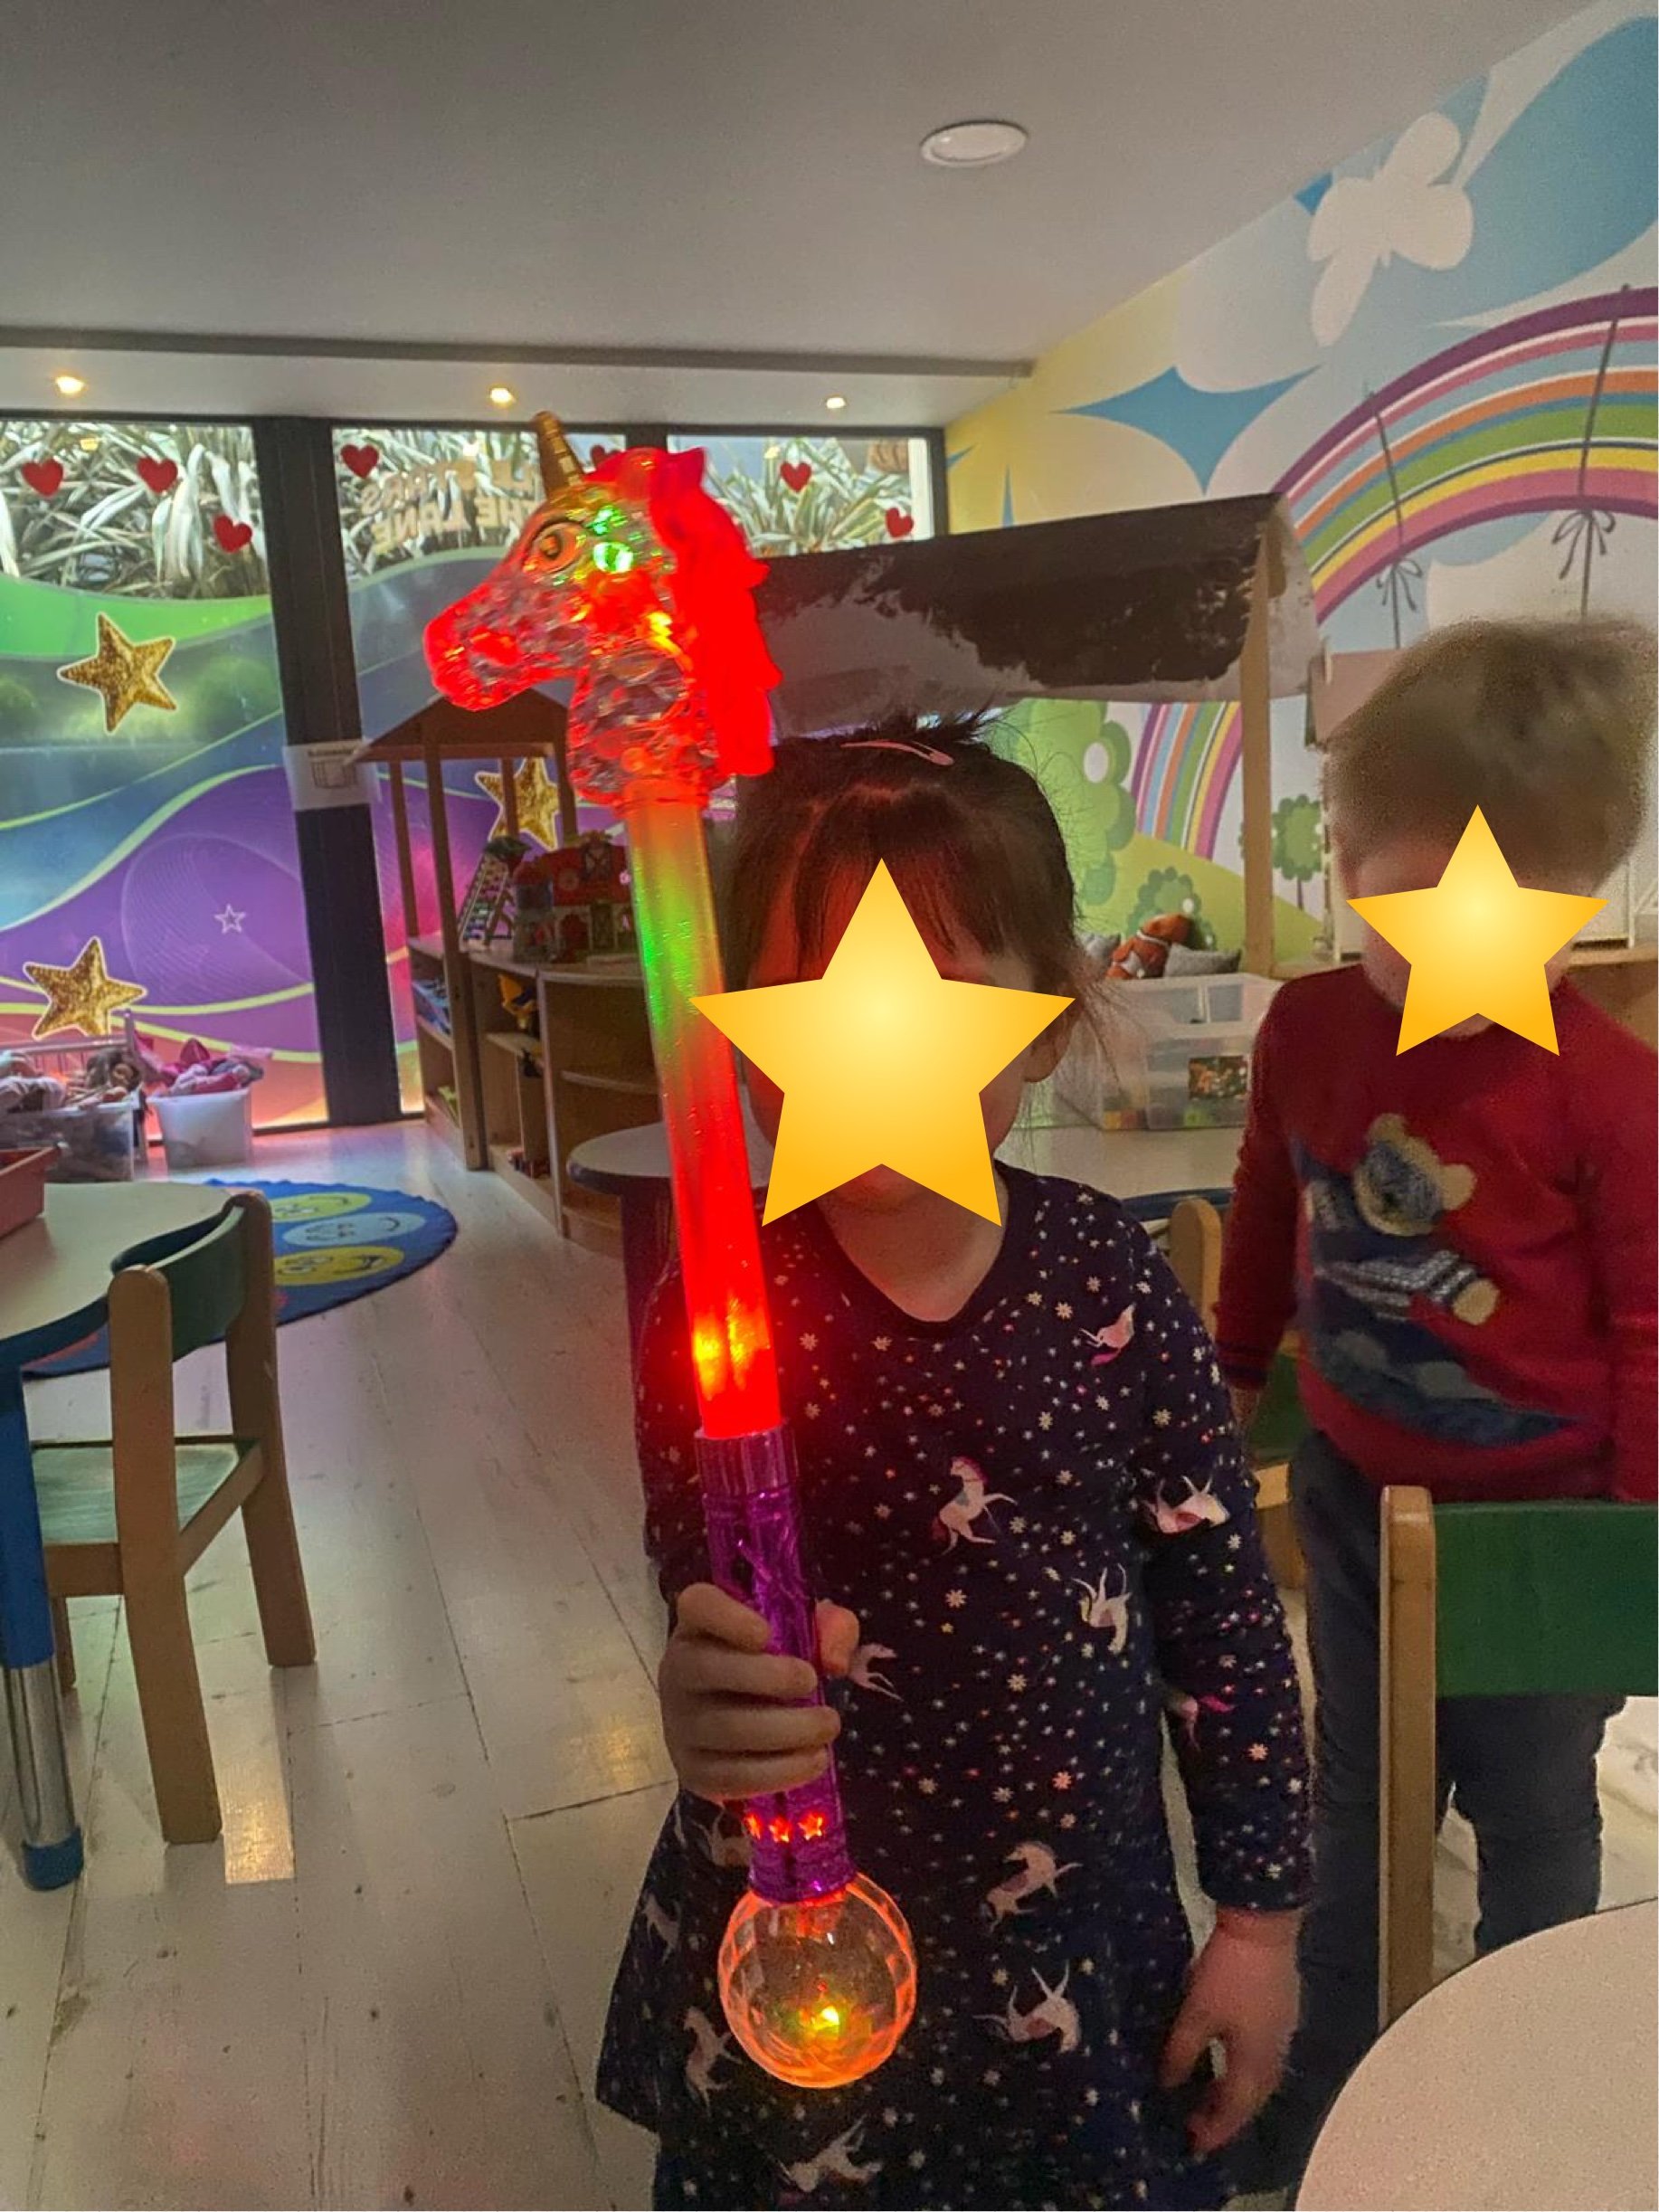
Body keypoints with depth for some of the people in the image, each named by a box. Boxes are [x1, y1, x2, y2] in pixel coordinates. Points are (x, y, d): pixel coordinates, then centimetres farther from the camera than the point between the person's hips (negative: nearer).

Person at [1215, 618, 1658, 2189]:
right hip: (1351, 1496, 4)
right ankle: (1328, 2083, 45)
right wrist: (1230, 1379, 18)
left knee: (1531, 1825, 20)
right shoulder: (1308, 1028, -10)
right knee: (1353, 1808, 22)